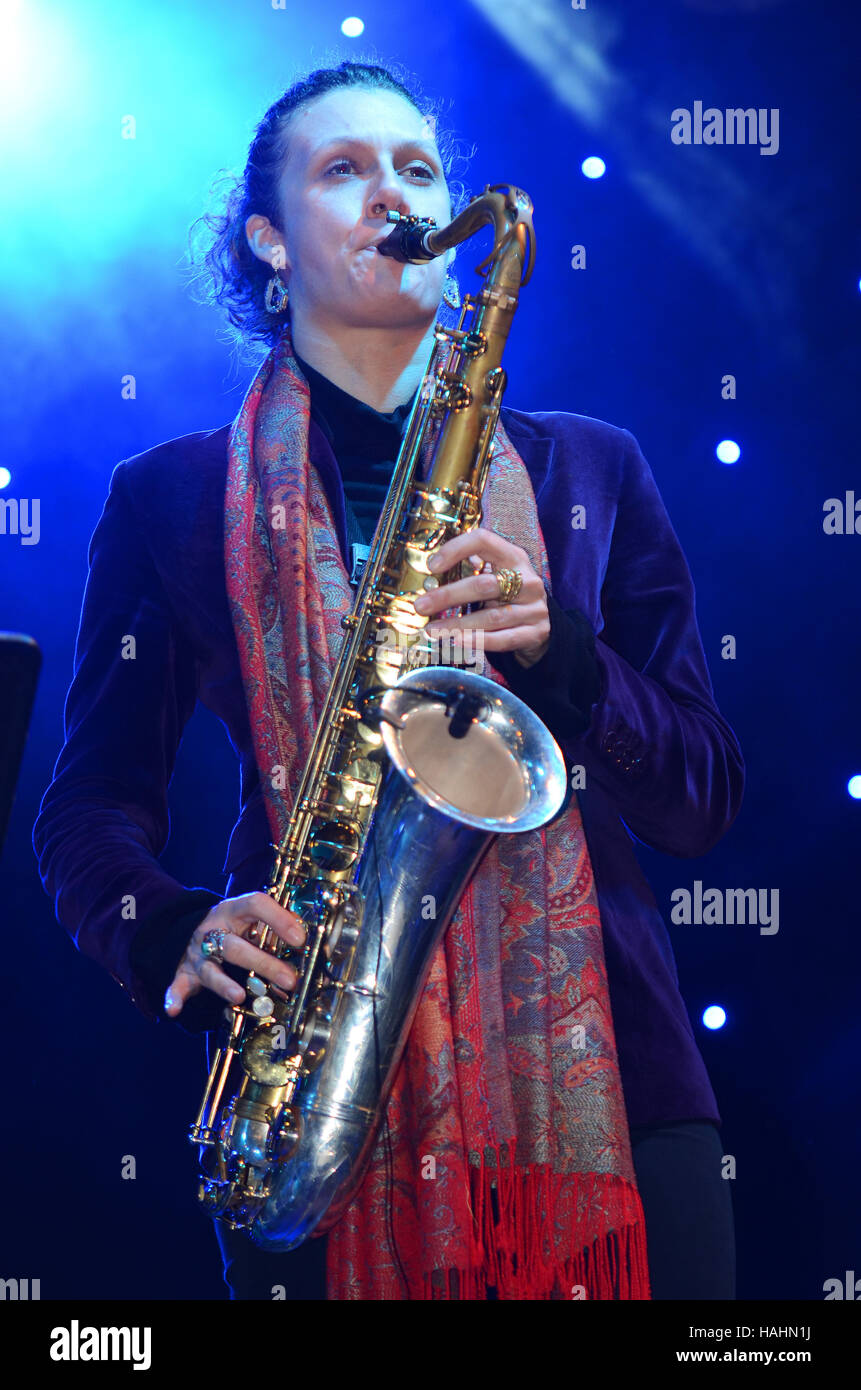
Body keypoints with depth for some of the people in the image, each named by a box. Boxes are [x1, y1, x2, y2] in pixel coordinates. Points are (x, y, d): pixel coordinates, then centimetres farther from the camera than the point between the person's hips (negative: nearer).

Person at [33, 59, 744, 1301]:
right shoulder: (173, 498, 10)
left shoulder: (589, 469, 14)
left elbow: (705, 800, 8)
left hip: (601, 1066, 2)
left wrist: (553, 647, -9)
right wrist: (178, 938, -13)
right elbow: (90, 809, 8)